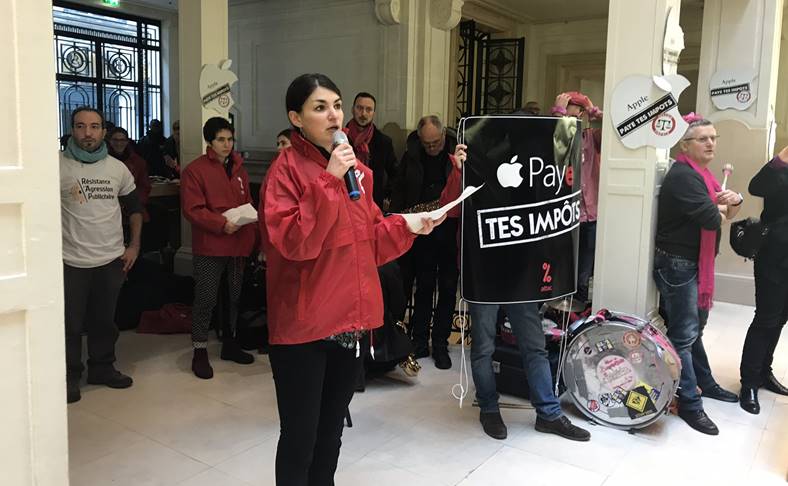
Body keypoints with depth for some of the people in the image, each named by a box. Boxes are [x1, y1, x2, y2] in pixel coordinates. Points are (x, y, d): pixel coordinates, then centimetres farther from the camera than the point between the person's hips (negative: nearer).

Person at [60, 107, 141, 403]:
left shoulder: (118, 168, 6)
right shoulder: (57, 166, -7)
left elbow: (135, 208, 16)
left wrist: (134, 246, 8)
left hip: (112, 260, 4)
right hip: (71, 262, -3)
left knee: (105, 321, 15)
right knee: (70, 324, 6)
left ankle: (102, 368, 31)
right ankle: (69, 376, 22)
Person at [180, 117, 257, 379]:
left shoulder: (239, 169, 13)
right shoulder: (195, 170, -7)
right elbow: (192, 209, -14)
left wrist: (253, 236, 7)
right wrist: (221, 224, -23)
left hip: (239, 245, 6)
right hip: (209, 247, -6)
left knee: (235, 296, 16)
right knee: (206, 298, -1)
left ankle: (230, 343, 31)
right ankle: (200, 352, 10)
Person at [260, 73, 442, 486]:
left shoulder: (356, 169, 10)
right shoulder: (286, 168, -11)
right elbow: (293, 243, -23)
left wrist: (406, 227, -1)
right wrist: (327, 182, -25)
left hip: (349, 320, 7)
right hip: (303, 326, -6)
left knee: (330, 435, 22)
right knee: (299, 439, 5)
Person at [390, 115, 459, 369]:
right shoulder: (412, 156, 3)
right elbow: (399, 191, 6)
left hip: (451, 231, -2)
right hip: (421, 232, 2)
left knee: (448, 289, 6)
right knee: (423, 287, 11)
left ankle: (440, 343, 18)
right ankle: (420, 340, 22)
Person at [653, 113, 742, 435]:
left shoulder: (701, 173, 14)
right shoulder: (682, 176, -18)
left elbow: (726, 213, 15)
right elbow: (711, 219, -27)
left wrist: (734, 201, -8)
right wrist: (721, 209, -4)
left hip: (696, 264, 10)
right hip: (677, 264, -10)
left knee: (695, 327, 22)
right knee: (683, 334, -4)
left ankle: (705, 383, 37)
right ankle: (690, 403, 3)